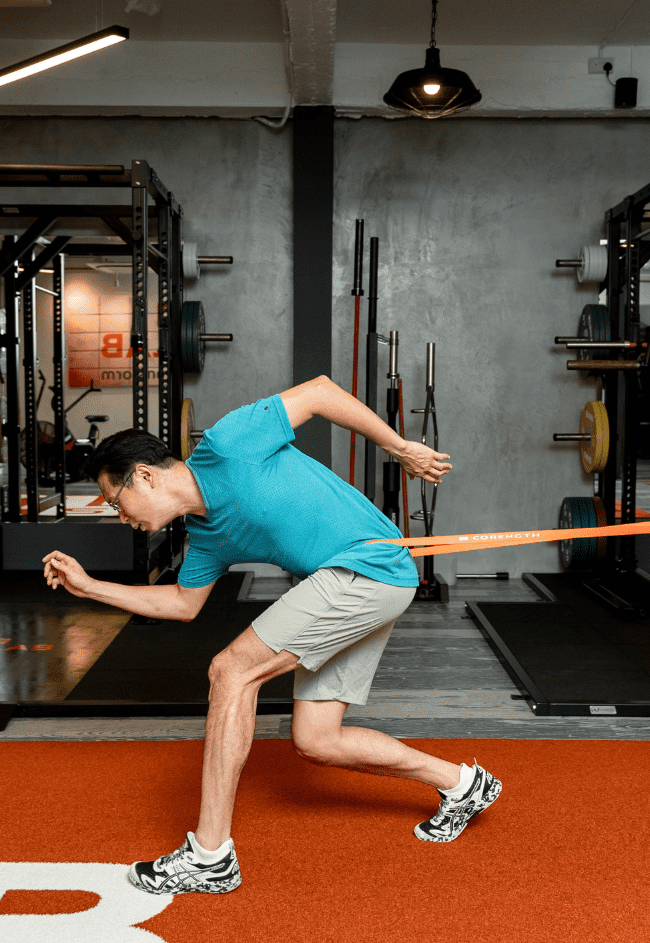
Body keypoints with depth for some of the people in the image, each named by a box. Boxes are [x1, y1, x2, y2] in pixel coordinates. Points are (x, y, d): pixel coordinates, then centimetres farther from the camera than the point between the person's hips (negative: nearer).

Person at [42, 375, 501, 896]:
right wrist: (89, 586, 23)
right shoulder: (206, 535, 13)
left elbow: (320, 389, -9)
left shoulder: (225, 445, -12)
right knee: (315, 741, 10)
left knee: (231, 669, -10)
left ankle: (210, 857, -3)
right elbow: (183, 603, 26)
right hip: (345, 584, 10)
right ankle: (461, 784, 25)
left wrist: (402, 449, -6)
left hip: (368, 565, -10)